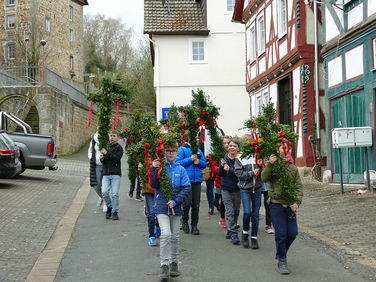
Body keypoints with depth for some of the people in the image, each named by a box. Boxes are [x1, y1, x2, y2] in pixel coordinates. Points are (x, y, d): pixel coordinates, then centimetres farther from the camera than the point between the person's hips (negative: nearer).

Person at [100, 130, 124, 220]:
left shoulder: (119, 147, 2)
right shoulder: (106, 146, 16)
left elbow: (117, 158, -14)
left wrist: (107, 153, -17)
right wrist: (101, 158, -2)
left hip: (115, 174, -4)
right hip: (106, 174, 4)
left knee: (115, 193, -6)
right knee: (104, 192, -9)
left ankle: (115, 211, 7)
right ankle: (109, 206, 14)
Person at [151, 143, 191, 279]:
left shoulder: (181, 169, 4)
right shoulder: (160, 166, 1)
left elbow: (186, 188, -1)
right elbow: (154, 185, -7)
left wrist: (175, 201, -12)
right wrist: (153, 170, -20)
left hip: (175, 207, 2)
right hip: (161, 206, -2)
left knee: (174, 236, 10)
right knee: (165, 234, -13)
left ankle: (174, 263, 25)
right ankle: (164, 265, -7)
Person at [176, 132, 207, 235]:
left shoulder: (198, 150, 16)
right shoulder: (181, 150, 1)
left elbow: (204, 164, 16)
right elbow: (178, 163, -10)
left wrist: (198, 162, -5)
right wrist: (190, 159, -14)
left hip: (197, 180, 5)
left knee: (196, 204, 4)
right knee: (187, 203, -11)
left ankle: (194, 226, 14)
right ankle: (185, 221, 15)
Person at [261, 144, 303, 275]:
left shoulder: (293, 168, 9)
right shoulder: (272, 167, 1)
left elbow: (299, 186, 6)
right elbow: (264, 178, -15)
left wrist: (297, 202, -8)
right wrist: (270, 164, -26)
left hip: (290, 205, 4)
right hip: (276, 204, -3)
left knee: (292, 233, 4)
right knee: (281, 233, -5)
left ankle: (282, 253, 30)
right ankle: (281, 260, 10)